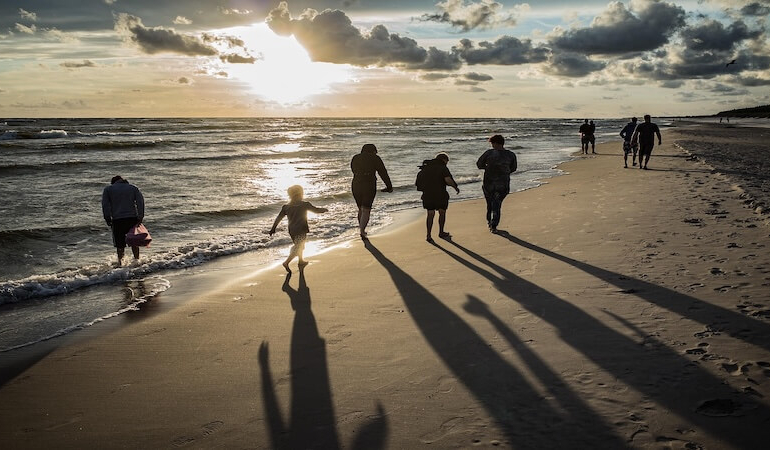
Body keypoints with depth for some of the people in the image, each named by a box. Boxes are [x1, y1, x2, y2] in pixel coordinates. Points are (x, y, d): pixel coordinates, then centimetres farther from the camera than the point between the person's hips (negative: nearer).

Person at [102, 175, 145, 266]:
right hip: (132, 218, 1)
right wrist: (140, 216, -3)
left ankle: (120, 261, -2)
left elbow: (105, 205, 4)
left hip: (117, 219, -1)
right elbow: (140, 201, 2)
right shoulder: (133, 188, 16)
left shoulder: (108, 189, 14)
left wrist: (108, 219, 5)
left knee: (120, 243, 5)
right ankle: (137, 259, 16)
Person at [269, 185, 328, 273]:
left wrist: (273, 228, 7)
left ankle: (301, 261, 40)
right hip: (301, 230, -6)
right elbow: (316, 210, -3)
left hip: (291, 230, 6)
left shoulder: (286, 206, 1)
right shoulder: (304, 204, -11)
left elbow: (279, 218, 1)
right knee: (298, 247, -3)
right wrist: (324, 209, 16)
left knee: (299, 245, 25)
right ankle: (286, 262, -15)